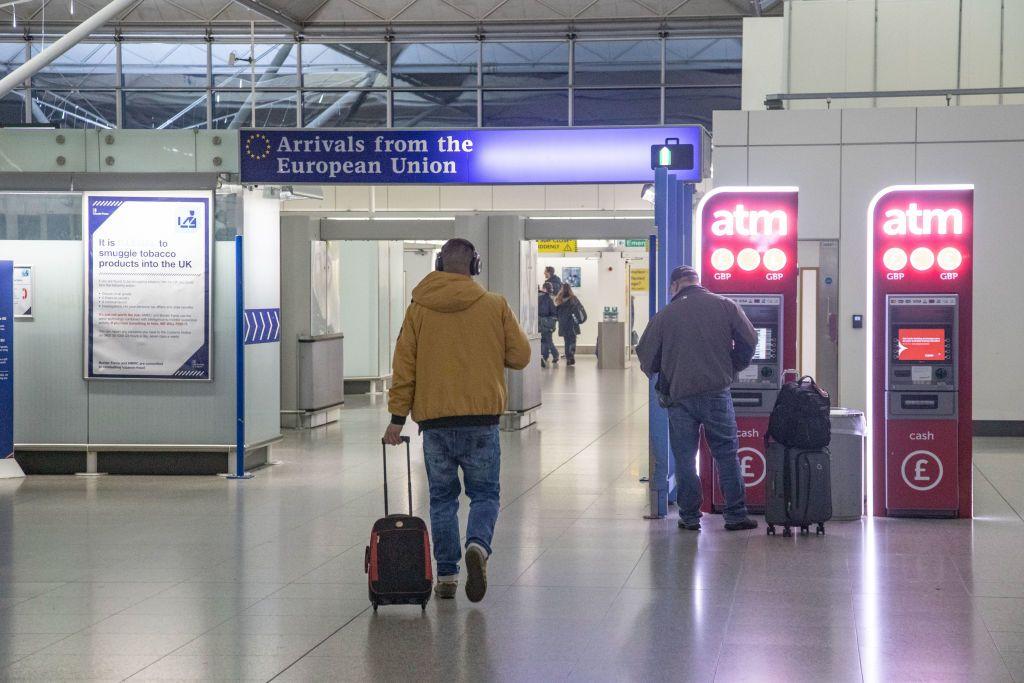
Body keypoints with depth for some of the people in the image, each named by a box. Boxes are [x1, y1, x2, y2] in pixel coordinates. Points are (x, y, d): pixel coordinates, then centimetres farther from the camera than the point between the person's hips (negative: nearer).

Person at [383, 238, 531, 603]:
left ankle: (446, 575, 11)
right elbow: (520, 356, 2)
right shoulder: (495, 306, -1)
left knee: (442, 498, 12)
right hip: (482, 419, -1)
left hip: (434, 421, 1)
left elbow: (404, 366, 2)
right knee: (484, 493, 9)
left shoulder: (419, 309, 2)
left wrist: (397, 416, 6)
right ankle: (478, 545, -18)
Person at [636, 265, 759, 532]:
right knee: (727, 455, 8)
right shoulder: (726, 306, 1)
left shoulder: (664, 316, 0)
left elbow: (646, 358, 5)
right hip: (717, 394, 0)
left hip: (679, 397, 0)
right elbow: (749, 341, 2)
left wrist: (663, 380, 24)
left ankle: (689, 517, 11)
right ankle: (736, 516, 9)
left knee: (684, 459, 8)